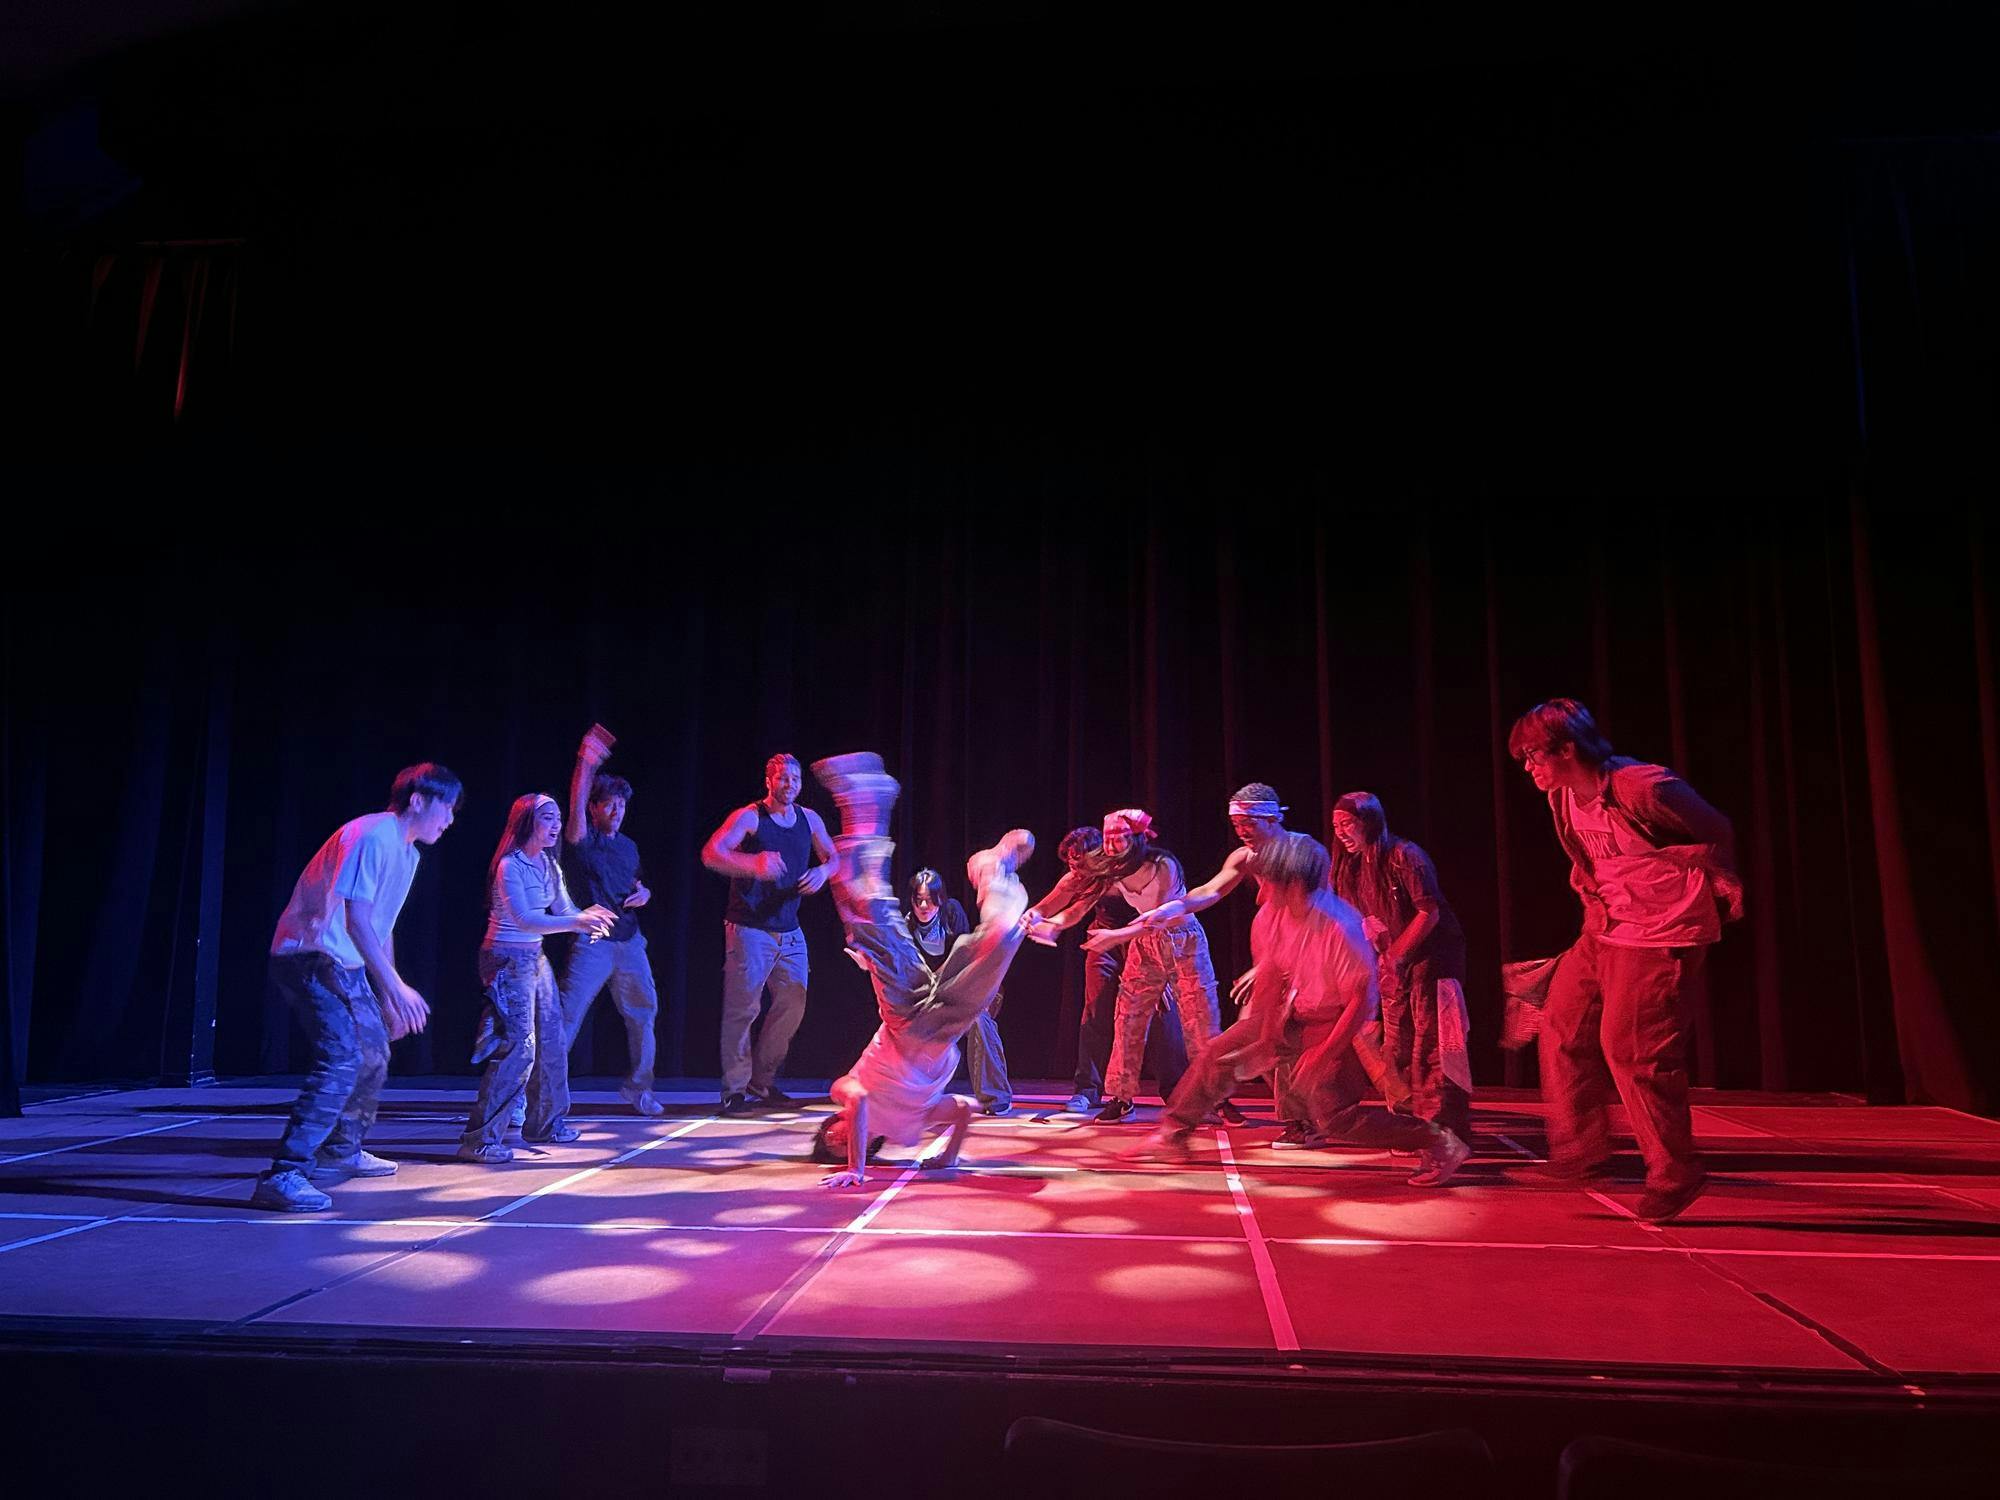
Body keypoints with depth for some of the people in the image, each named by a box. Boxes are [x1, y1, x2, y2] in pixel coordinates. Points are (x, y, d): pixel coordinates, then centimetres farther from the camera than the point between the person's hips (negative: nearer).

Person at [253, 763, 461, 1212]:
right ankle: (283, 1176, -21)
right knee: (342, 1058, -23)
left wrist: (389, 998, 20)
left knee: (374, 1054, 20)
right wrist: (396, 988, -30)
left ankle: (341, 1151, 39)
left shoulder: (407, 852, 12)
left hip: (347, 966, 10)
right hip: (309, 956, -10)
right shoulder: (372, 837, -19)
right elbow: (356, 920, -26)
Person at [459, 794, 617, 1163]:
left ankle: (544, 1122, 28)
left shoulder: (549, 865, 8)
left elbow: (564, 910, 7)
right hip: (507, 959, -9)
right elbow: (525, 920, -27)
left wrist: (588, 917, -15)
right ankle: (480, 1138, -7)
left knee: (552, 1040, 13)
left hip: (536, 958, 9)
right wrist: (577, 921, -34)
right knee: (518, 1047, -13)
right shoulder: (509, 865, -17)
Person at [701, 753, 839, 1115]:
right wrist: (754, 864, -38)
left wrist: (823, 871, -5)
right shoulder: (749, 817, -8)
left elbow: (835, 857, 20)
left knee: (793, 1004, 7)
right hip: (749, 929, -6)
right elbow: (711, 853, -21)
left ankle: (763, 1081, 22)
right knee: (743, 1007, -6)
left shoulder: (809, 819, 9)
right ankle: (734, 1090, 4)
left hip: (789, 931, 6)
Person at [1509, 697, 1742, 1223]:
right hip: (1606, 927, 9)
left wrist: (1724, 892, 5)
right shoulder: (1562, 799, 3)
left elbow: (1717, 833, -8)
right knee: (1563, 1024, 6)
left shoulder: (1643, 787, -22)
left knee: (1631, 1048, -9)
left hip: (1660, 932, -8)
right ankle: (1579, 1148, 17)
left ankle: (1675, 1173, 7)